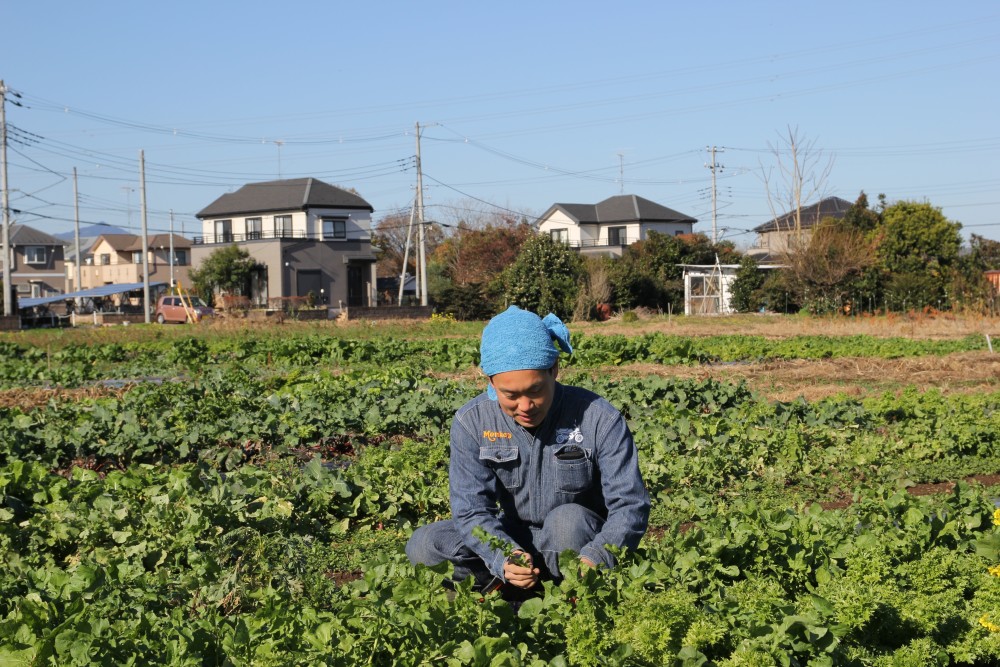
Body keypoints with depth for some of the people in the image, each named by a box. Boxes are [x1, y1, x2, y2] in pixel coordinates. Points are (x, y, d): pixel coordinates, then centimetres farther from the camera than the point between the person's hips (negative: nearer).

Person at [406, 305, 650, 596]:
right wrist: (503, 558, -39)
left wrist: (595, 558, -41)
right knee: (422, 546, -19)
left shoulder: (600, 420, -20)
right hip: (515, 538, 2)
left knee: (569, 518, -37)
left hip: (581, 540, -2)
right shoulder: (471, 422, -14)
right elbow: (471, 510, -18)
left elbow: (630, 505, -21)